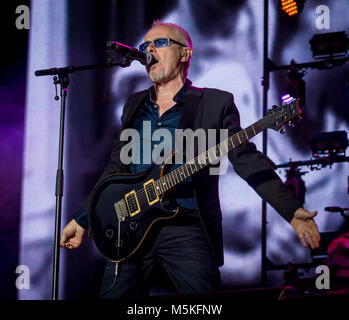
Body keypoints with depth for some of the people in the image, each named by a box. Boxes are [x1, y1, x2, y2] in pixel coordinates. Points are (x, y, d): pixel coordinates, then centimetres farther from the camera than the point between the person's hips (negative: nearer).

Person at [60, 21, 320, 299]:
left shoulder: (215, 103, 3)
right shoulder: (135, 104, 17)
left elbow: (248, 160, -4)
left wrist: (292, 212, -16)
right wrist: (83, 219, 16)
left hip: (187, 231, -4)